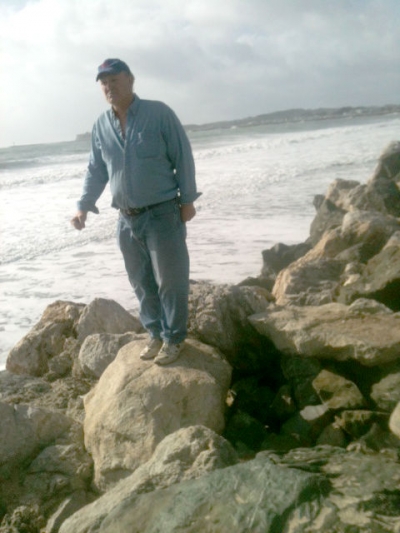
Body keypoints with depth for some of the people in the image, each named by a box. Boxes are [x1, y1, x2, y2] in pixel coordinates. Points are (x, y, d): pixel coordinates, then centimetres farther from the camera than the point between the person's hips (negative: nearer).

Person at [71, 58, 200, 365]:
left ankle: (174, 338, 17)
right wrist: (84, 207, 4)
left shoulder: (159, 113, -6)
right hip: (127, 219, 5)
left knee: (171, 280, 2)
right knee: (142, 283, 12)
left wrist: (188, 199, -7)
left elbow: (183, 158, -4)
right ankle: (156, 334, 28)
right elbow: (96, 171, 14)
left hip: (163, 213, -5)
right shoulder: (101, 126, 8)